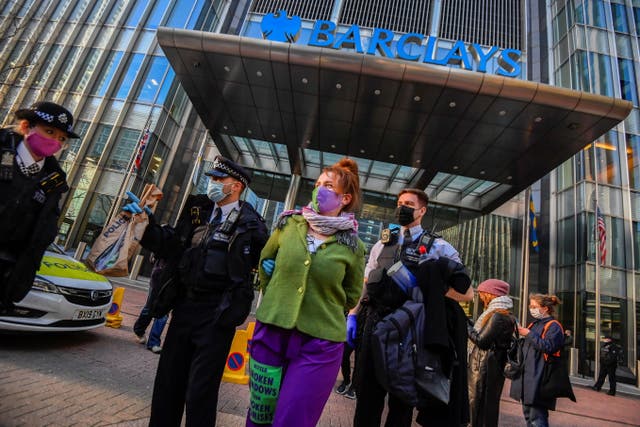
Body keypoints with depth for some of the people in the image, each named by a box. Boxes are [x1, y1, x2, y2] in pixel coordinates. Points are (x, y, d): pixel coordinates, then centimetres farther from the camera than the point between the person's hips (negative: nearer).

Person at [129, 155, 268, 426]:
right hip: (185, 304, 6)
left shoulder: (250, 223, -7)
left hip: (217, 313, -6)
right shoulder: (197, 209, 9)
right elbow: (170, 246, 11)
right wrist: (146, 222, 2)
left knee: (200, 389, 5)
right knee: (167, 380, 19)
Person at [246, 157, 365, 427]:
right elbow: (264, 262, 16)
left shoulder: (352, 246, -6)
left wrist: (322, 311, 6)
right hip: (271, 332, 3)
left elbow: (351, 296, 8)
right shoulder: (288, 224, 0)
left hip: (320, 344, -2)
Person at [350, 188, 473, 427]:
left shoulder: (438, 247, 2)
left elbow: (467, 293, -2)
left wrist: (427, 284, -14)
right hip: (374, 323, 3)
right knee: (367, 394, 11)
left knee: (402, 399, 13)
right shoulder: (382, 244, 13)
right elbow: (366, 284, 15)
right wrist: (353, 315, 4)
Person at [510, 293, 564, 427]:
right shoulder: (534, 324, 17)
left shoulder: (553, 326, -7)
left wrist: (529, 334, -18)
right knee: (528, 414, 16)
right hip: (527, 375, 9)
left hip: (539, 379, -9)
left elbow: (548, 347, -21)